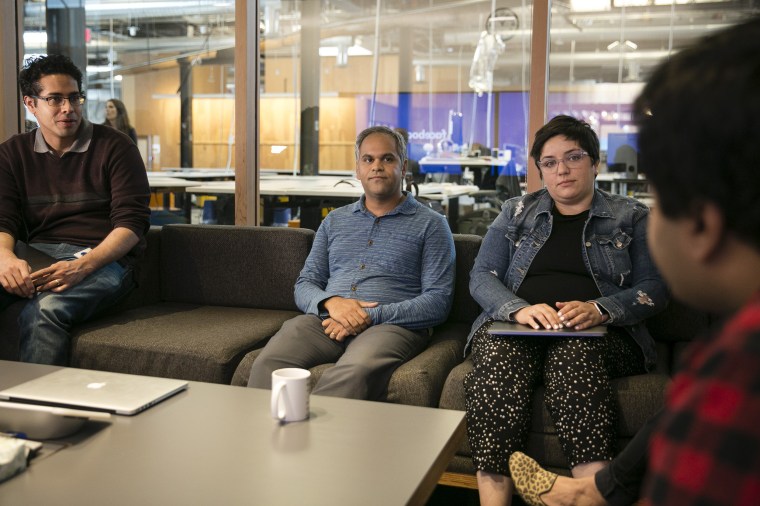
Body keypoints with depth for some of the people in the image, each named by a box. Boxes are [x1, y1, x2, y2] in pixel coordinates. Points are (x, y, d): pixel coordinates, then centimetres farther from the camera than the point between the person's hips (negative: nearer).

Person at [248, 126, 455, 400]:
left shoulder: (430, 224, 10)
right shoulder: (335, 220, 24)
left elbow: (438, 302, 0)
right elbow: (304, 285, 19)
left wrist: (371, 316, -12)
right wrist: (332, 302, -7)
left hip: (391, 325, -3)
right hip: (326, 320, 4)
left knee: (352, 374, -39)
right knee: (269, 362, -29)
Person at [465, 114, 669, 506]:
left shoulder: (631, 216, 16)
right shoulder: (516, 213, 20)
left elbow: (653, 288, 6)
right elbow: (482, 277, 10)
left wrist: (599, 309, -15)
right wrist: (519, 308, -12)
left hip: (596, 332, -1)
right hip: (514, 325, 2)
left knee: (573, 356, -38)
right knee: (497, 359, -35)